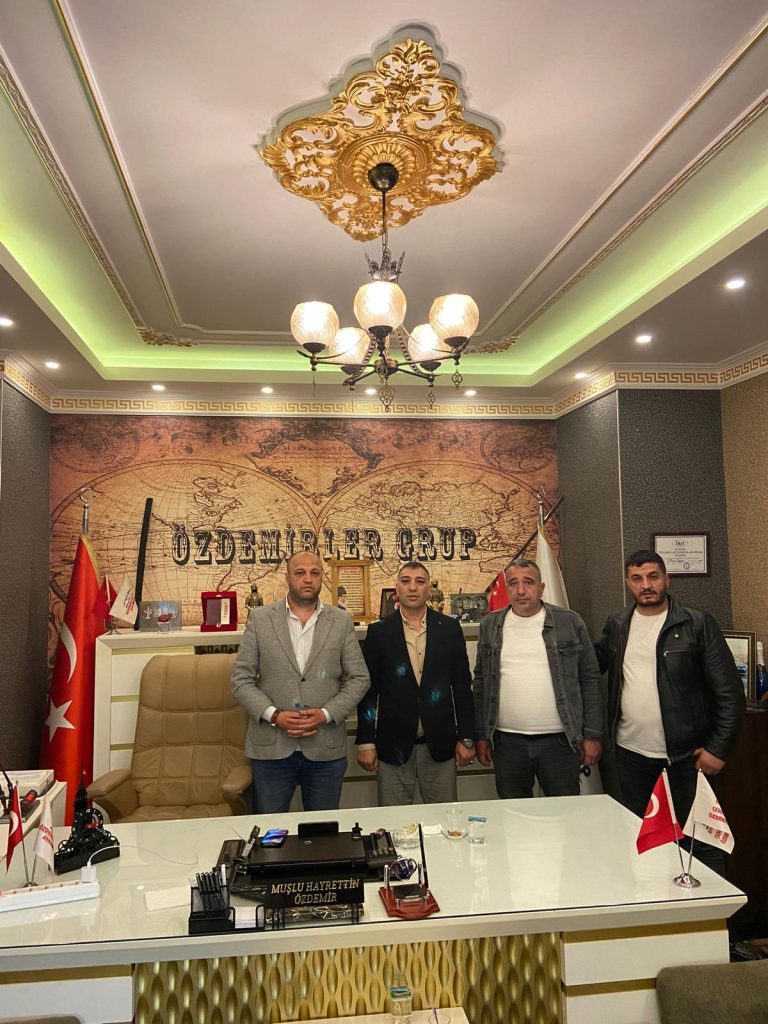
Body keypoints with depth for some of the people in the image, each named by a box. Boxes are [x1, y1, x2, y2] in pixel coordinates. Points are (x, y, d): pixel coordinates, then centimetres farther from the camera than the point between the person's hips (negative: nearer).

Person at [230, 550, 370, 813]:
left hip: (326, 749, 1)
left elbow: (358, 678, 3)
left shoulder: (341, 621, 2)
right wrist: (273, 715, -13)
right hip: (271, 748, 0)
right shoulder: (259, 619, 1)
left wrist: (326, 714, -11)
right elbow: (241, 679, 0)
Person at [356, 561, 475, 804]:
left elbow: (462, 685, 5)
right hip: (393, 746, -1)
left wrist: (466, 738, 3)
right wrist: (365, 743, -2)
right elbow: (368, 690, 1)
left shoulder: (449, 628, 3)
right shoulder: (379, 632, 0)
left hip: (440, 744, 1)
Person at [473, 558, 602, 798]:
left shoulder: (570, 622, -1)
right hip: (507, 742, 2)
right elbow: (481, 682, 8)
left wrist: (592, 735, -1)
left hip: (560, 740, -1)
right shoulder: (490, 625, 4)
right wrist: (481, 736, 5)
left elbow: (590, 679, 2)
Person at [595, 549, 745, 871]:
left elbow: (730, 691, -8)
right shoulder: (617, 625, 4)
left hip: (686, 757, -4)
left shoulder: (697, 624, -8)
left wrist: (718, 748, -11)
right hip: (631, 754, 4)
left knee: (700, 840, 7)